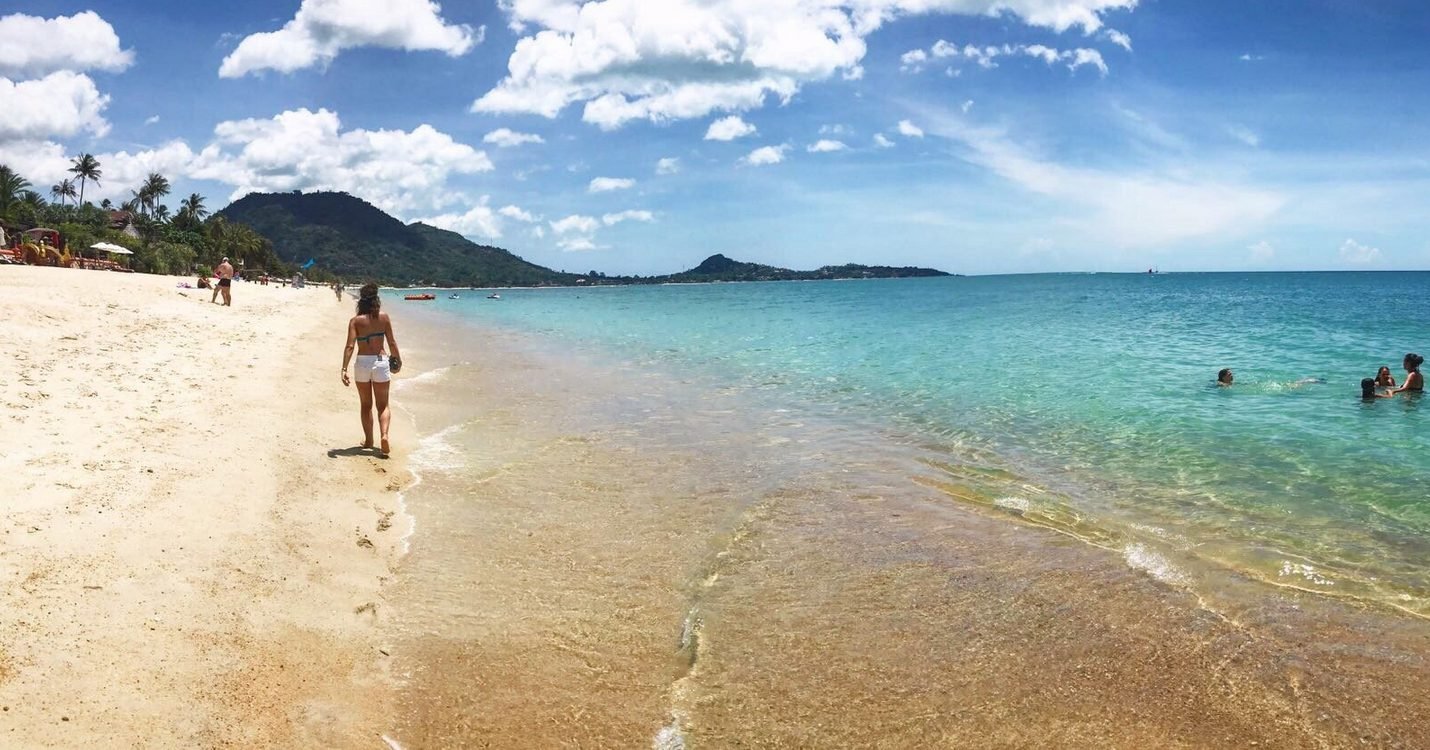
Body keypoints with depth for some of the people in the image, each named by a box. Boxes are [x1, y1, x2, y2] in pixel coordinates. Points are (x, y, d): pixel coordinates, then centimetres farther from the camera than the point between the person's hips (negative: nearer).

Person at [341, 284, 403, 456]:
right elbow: (392, 342, 0)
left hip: (362, 364, 0)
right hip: (381, 362, 0)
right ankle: (384, 434, -13)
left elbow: (350, 346, -13)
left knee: (365, 405, 17)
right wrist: (398, 359, 15)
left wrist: (344, 369, -15)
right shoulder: (384, 317, -3)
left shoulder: (355, 321, -5)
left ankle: (368, 440, 25)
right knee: (382, 405, 10)